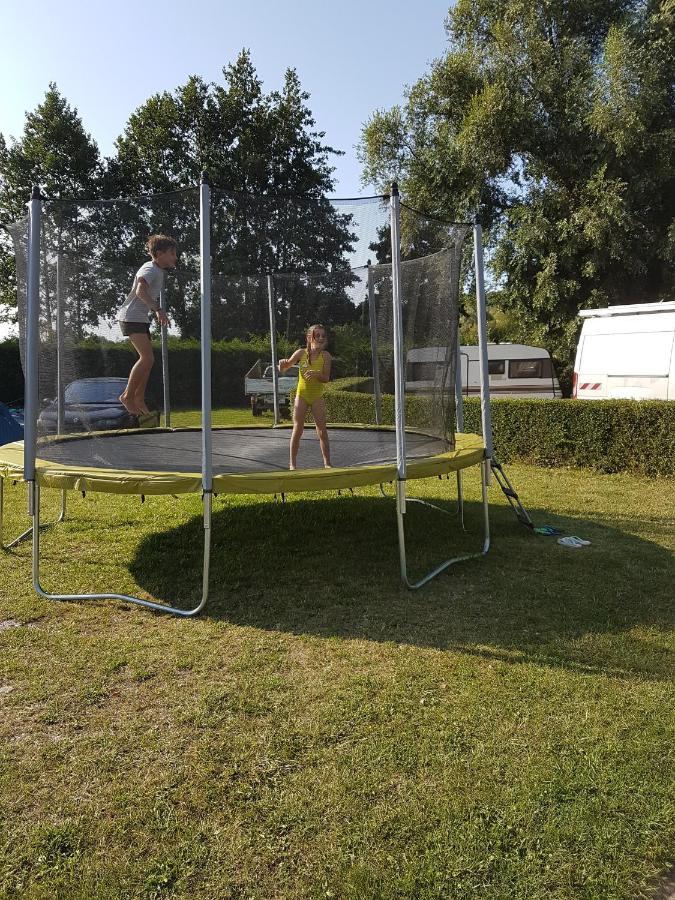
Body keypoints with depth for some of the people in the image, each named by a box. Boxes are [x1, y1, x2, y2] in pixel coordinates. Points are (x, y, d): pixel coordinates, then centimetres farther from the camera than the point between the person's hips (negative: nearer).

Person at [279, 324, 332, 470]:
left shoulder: (325, 355, -9)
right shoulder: (301, 353, -7)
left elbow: (326, 378, -11)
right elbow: (283, 370, 2)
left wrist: (316, 374, -31)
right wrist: (282, 364, -21)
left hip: (317, 397, 0)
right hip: (302, 395, 0)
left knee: (322, 431, -2)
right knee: (297, 430, 0)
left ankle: (327, 463, 7)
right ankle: (292, 464, 8)